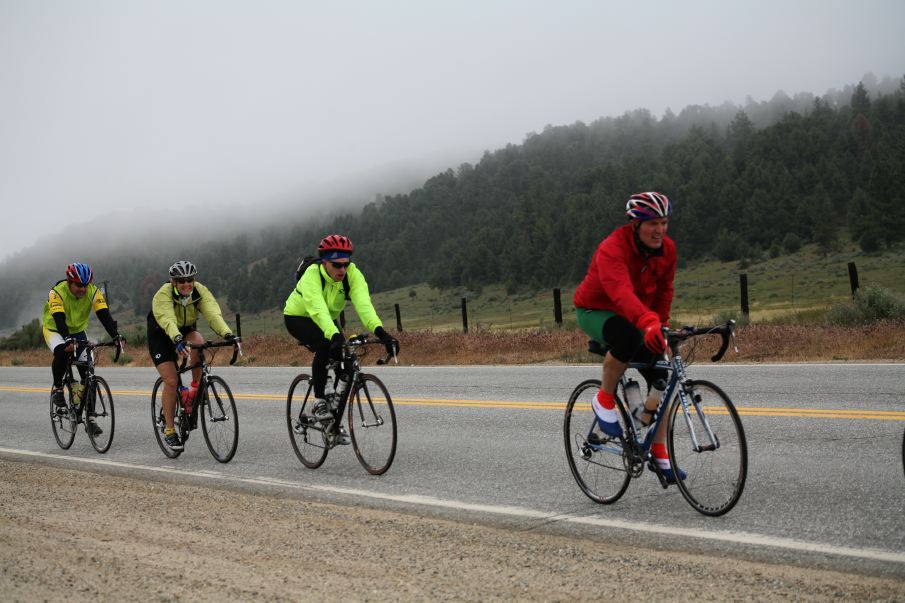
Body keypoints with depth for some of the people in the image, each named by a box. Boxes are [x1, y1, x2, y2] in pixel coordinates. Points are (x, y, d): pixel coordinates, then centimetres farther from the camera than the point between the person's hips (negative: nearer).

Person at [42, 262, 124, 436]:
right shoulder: (57, 292, -28)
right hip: (55, 330, -3)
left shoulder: (93, 292, -19)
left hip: (78, 331, 3)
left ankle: (90, 419, -3)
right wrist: (68, 340, -55)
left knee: (88, 372, -10)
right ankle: (57, 388, -12)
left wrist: (116, 336, -43)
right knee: (62, 351, -37)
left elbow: (104, 315, -27)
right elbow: (59, 319, -39)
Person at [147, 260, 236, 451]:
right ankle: (169, 430, -2)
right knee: (171, 380, -15)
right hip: (161, 336, -3)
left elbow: (213, 313, -35)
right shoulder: (163, 295, -29)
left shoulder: (201, 292, -20)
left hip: (186, 331, 3)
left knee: (198, 342, -34)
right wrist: (178, 340, -65)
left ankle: (195, 388, -15)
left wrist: (227, 333, -53)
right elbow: (168, 320, -46)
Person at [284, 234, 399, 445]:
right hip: (298, 317, -5)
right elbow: (318, 310, -50)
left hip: (328, 320, 5)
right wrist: (335, 336, -66)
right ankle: (319, 401, -17)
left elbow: (363, 304, -39)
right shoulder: (312, 275, -35)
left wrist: (380, 331, -56)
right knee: (324, 346, -34)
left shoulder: (353, 274, -25)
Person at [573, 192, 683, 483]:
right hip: (595, 312, -7)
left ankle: (658, 451, 7)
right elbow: (621, 292, -49)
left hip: (634, 319, 7)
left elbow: (664, 289, 4)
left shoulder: (667, 249, -10)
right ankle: (604, 399, -16)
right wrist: (649, 323, -64)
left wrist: (661, 323, -6)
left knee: (660, 377, -4)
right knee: (627, 336, -40)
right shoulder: (612, 249, -32)